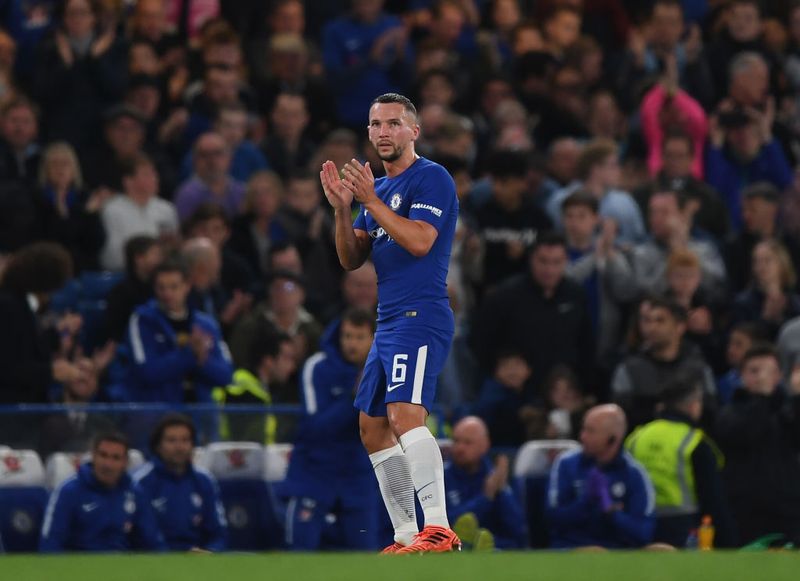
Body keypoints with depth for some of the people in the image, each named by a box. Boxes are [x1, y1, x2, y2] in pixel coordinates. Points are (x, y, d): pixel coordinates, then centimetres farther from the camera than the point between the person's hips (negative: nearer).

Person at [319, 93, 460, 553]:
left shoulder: (431, 178, -6)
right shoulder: (378, 188, 20)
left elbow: (419, 240, -20)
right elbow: (352, 260, 15)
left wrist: (371, 201, -17)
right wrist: (342, 208, 0)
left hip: (420, 317, -10)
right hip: (388, 322, 10)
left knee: (405, 413, -25)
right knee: (373, 428, 11)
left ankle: (440, 529, -32)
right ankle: (408, 538, 15)